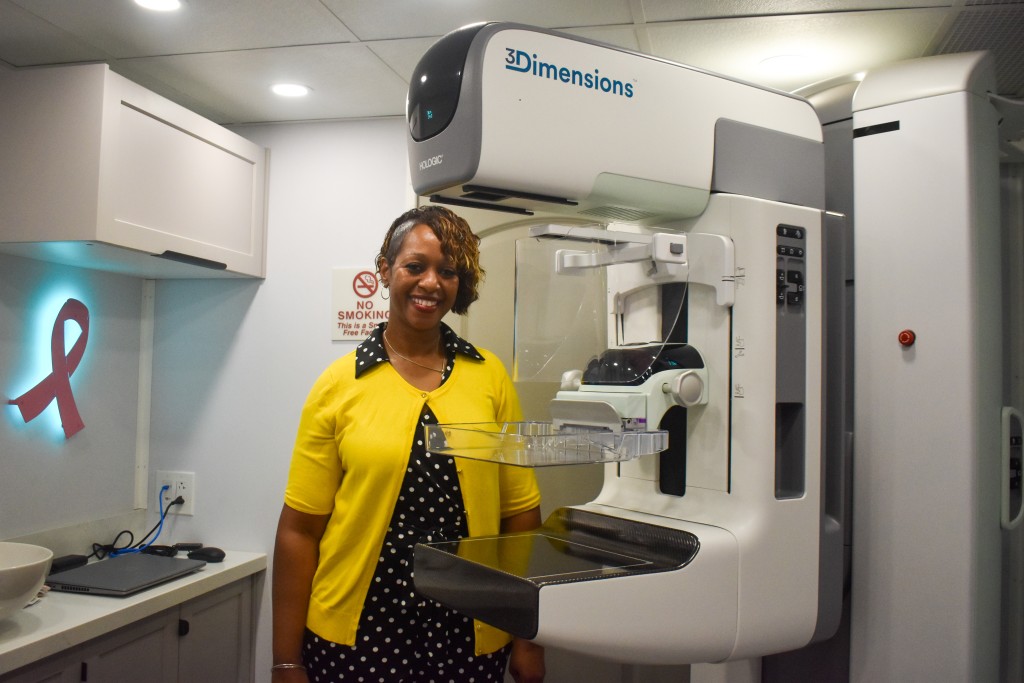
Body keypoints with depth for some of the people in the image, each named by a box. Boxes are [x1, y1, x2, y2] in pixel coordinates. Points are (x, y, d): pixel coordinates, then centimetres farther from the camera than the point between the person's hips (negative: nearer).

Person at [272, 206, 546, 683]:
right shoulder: (339, 384, -5)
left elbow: (519, 515, 2)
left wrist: (528, 637, 3)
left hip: (472, 640, 2)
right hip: (352, 637, -1)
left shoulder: (490, 376, -1)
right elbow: (300, 528, -3)